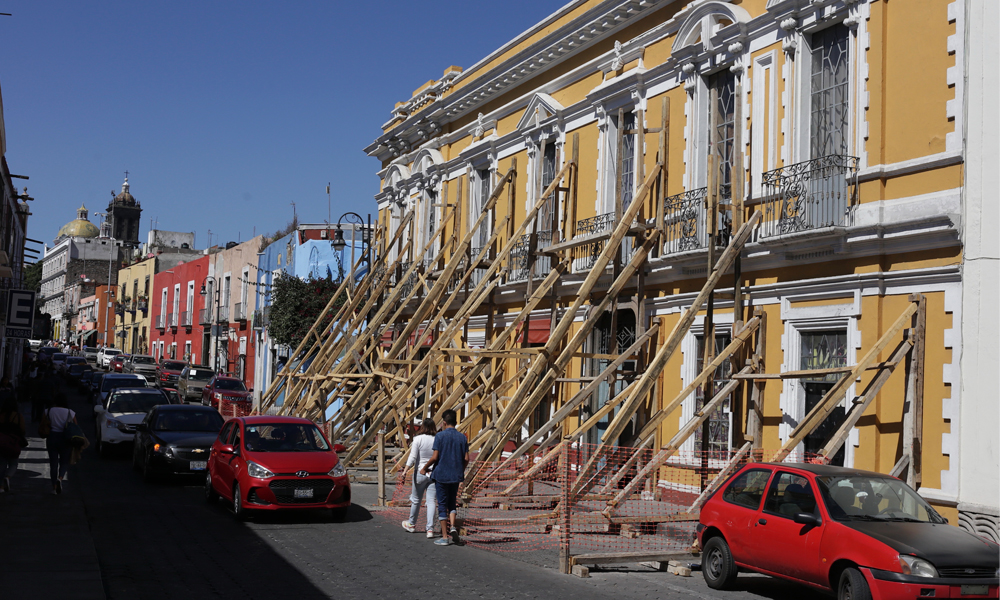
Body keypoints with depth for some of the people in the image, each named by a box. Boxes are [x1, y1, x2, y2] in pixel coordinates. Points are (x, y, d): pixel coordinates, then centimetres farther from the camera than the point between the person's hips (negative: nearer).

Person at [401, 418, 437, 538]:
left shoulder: (418, 439, -9)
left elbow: (412, 458, -13)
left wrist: (405, 470, -10)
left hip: (420, 472, -2)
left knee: (416, 500, 15)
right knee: (431, 501, 2)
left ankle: (411, 524, 34)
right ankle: (430, 529, -5)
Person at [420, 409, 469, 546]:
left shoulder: (440, 436, -9)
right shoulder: (462, 437, 3)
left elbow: (435, 457, -13)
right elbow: (466, 459, 3)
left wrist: (424, 468, 3)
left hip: (441, 474, -4)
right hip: (456, 476, 4)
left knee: (442, 505, 3)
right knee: (452, 502, 19)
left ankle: (444, 537, 5)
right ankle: (452, 526, -4)